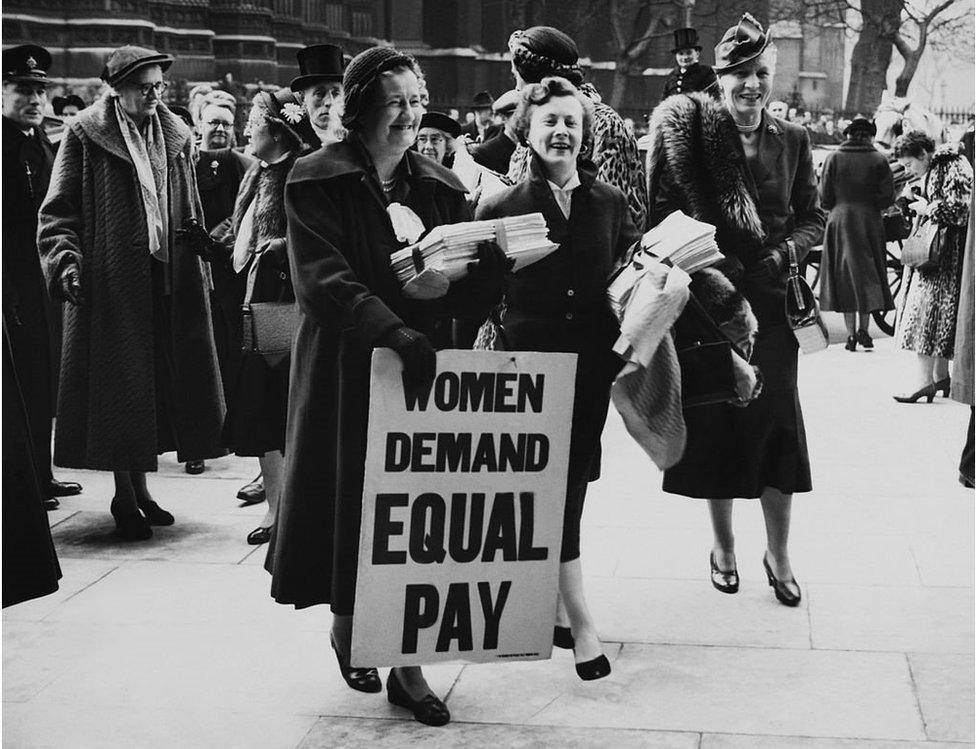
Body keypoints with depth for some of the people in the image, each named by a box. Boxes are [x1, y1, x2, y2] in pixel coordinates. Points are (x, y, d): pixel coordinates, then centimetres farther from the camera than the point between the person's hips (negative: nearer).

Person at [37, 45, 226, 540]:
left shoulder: (176, 136, 12)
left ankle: (139, 485, 20)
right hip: (110, 281, -5)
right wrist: (66, 260, -17)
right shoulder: (85, 136, -2)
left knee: (160, 383, 6)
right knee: (119, 384, -1)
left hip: (167, 280, 5)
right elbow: (58, 212, -3)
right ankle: (124, 494, 10)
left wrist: (197, 261, 15)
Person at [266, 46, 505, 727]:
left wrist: (492, 257, -17)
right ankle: (346, 626, 29)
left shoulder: (439, 188, 10)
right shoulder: (319, 180, -5)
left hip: (424, 365, 4)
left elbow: (471, 288, 6)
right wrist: (395, 330, -29)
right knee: (356, 505, 4)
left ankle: (406, 663, 7)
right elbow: (323, 279, -17)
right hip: (348, 370, -3)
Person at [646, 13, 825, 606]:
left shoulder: (792, 141, 4)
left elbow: (813, 217, 10)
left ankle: (779, 553, 19)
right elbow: (663, 211, -8)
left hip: (771, 302, 2)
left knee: (777, 420, 4)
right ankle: (723, 545, 26)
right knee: (715, 421, 8)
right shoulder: (692, 127, -6)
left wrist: (785, 251, -9)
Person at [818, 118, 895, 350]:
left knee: (844, 276, 5)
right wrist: (871, 206, 12)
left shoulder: (834, 158, -1)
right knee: (868, 274, 9)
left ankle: (851, 334, 3)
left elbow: (824, 196, -3)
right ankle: (863, 329, 0)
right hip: (869, 223, 0)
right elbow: (888, 196, -5)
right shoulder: (878, 160, -2)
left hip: (840, 221, 0)